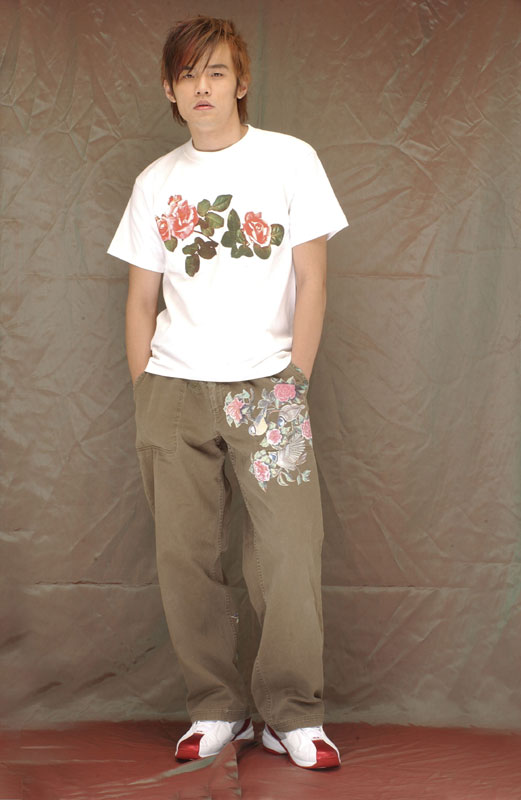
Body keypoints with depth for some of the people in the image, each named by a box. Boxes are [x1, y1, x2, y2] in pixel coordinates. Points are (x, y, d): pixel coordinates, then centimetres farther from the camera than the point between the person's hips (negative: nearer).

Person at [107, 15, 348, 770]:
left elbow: (312, 280, 1)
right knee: (185, 555, 3)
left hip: (265, 385, -2)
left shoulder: (289, 159, 2)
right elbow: (141, 299, 12)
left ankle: (294, 716, 6)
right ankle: (216, 709, 16)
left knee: (291, 553, -8)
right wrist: (144, 398, 5)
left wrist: (295, 381, -6)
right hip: (174, 388, 3)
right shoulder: (155, 182, 10)